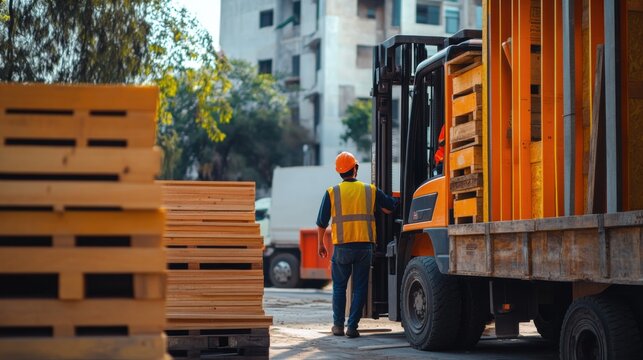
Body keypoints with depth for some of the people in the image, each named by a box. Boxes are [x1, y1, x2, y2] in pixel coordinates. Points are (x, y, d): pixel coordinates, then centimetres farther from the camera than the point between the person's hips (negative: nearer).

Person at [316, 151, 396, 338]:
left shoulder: (332, 192, 0)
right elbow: (391, 208, 10)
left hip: (342, 247, 0)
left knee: (339, 287, 12)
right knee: (359, 288, 6)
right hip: (365, 247, 1)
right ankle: (352, 326, 3)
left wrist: (321, 244, 15)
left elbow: (322, 223, 2)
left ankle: (338, 325, 14)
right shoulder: (370, 190, 4)